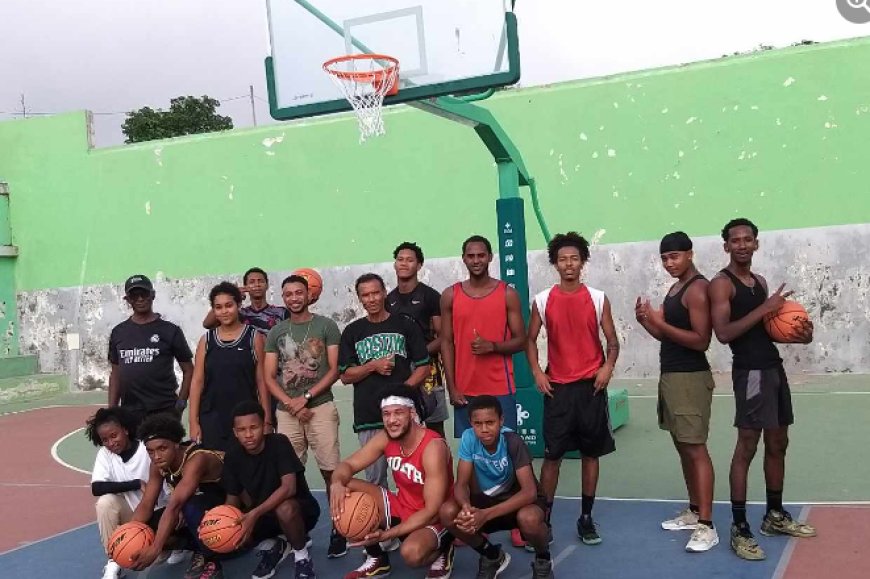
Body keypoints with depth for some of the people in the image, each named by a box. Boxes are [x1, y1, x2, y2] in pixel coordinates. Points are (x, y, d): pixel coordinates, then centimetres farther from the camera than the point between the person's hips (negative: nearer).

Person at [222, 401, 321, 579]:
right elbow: (233, 498, -2)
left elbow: (289, 487, -32)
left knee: (285, 509, -39)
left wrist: (255, 514, -40)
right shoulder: (233, 456, -8)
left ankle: (302, 555, -9)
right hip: (263, 514, 5)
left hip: (300, 509, -5)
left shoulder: (279, 443, -23)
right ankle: (276, 547, 10)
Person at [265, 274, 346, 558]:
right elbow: (269, 377, 7)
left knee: (331, 471, -5)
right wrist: (291, 404, -6)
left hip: (321, 407, -3)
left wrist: (306, 397, -9)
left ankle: (338, 529, 4)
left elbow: (334, 370, -1)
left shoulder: (326, 326, 3)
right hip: (286, 412, 3)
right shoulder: (276, 333, 11)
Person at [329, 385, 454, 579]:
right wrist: (337, 484, -31)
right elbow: (348, 465, -5)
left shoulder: (433, 447, -27)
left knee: (412, 553, -39)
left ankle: (441, 551, 1)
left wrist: (386, 535, -34)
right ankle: (377, 558, 6)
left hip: (434, 519, -6)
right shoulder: (385, 438, -7)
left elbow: (432, 510, -27)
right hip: (401, 508, 7)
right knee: (346, 490, -12)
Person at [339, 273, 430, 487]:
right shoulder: (352, 332, 10)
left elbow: (423, 367, 5)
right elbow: (345, 375, 8)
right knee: (374, 478, 5)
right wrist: (373, 366, -8)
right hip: (368, 417, 1)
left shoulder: (406, 325, 6)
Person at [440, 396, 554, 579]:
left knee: (529, 519, -39)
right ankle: (492, 556, 5)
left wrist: (487, 514, -43)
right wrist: (466, 507, -38)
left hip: (519, 500, -4)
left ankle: (543, 559, -2)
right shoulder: (468, 438, -17)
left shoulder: (513, 441, -26)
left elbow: (530, 491, -32)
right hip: (488, 499, 4)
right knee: (448, 513, -24)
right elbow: (461, 484, -13)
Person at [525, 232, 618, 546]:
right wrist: (537, 372, -5)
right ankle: (543, 519, 5)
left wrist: (608, 367, -13)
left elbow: (612, 341, 4)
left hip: (591, 387, 1)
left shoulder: (598, 299, 1)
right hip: (557, 388, 0)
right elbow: (530, 339, 9)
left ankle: (586, 519, 16)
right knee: (552, 455, -1)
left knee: (590, 453, 6)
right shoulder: (542, 300, 2)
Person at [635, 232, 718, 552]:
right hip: (671, 376, 10)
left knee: (696, 448, -10)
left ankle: (707, 526, -8)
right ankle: (694, 512, 24)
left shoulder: (697, 288, -14)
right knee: (683, 447, 14)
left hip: (691, 378, -10)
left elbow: (701, 341, -21)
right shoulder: (675, 288, 15)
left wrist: (660, 323, -23)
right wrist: (647, 321, 1)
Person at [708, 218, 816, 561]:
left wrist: (795, 335, 2)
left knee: (778, 443, 14)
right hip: (751, 372, -9)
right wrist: (764, 309, -24)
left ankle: (775, 516, 27)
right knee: (747, 447, -7)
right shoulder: (721, 284, -10)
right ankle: (739, 529, -2)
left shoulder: (760, 282, 15)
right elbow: (723, 333, -21)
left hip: (774, 367, 9)